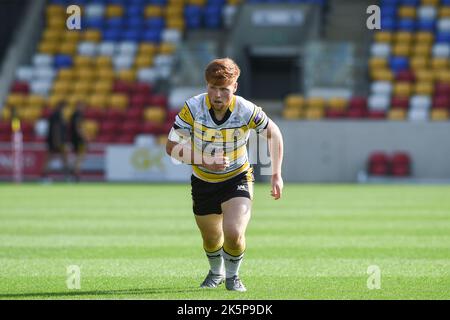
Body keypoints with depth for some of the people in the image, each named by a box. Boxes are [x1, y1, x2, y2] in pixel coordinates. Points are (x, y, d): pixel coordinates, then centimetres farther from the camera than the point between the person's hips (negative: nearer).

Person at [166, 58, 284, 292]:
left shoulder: (246, 111, -22)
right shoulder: (193, 108, -22)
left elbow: (274, 133, -3)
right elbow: (172, 147, -15)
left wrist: (276, 175, -3)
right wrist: (205, 161, -29)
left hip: (237, 178, -2)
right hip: (203, 182, 2)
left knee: (233, 233, -22)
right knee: (211, 239, 17)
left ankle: (232, 275, 10)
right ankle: (216, 272, 52)